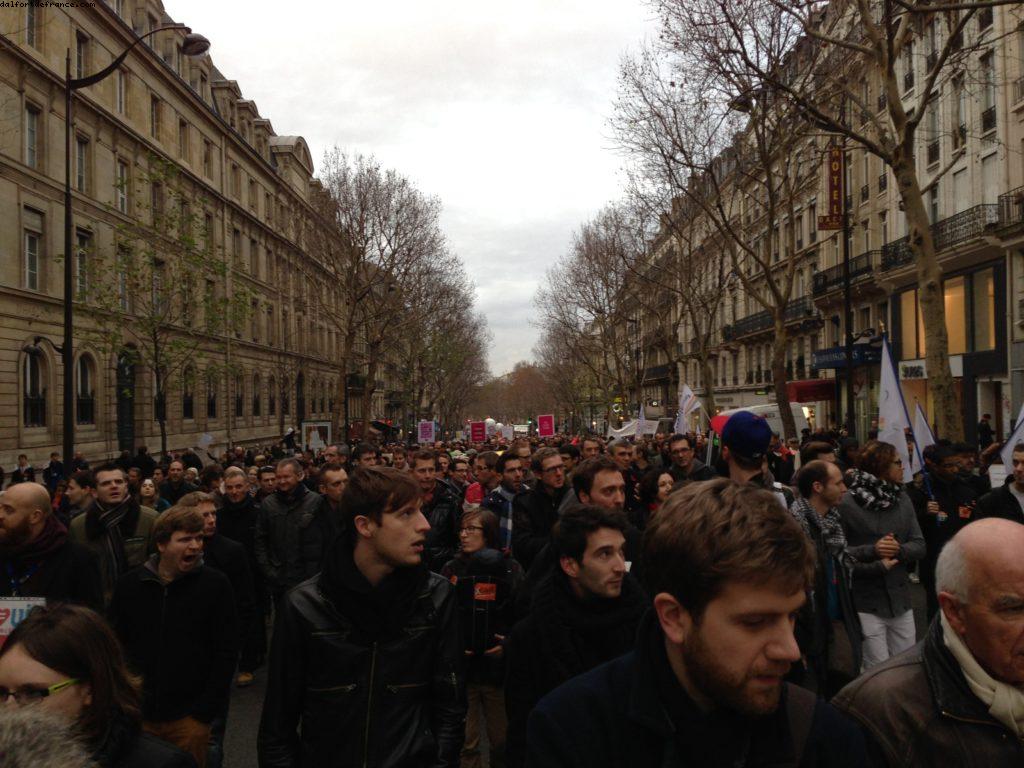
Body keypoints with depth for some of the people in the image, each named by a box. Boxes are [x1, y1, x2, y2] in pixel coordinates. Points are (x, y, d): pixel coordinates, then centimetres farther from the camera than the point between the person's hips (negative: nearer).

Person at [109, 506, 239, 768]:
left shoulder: (215, 584, -7)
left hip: (188, 718, -2)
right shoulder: (130, 584, -1)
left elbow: (226, 653, -5)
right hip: (138, 715, 2)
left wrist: (205, 710, -8)